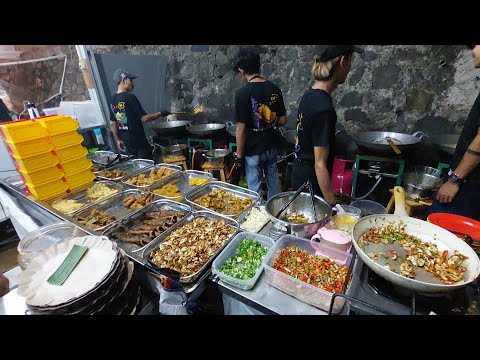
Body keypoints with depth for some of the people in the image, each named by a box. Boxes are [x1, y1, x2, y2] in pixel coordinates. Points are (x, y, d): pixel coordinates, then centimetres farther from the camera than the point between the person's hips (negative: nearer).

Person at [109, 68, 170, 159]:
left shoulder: (113, 100, 7)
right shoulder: (130, 97, -14)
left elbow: (112, 124, 12)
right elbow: (144, 118, -16)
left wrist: (118, 140, 21)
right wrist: (160, 114, -4)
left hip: (126, 142, 8)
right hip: (139, 141, -7)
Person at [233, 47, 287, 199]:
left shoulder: (243, 93, -17)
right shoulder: (274, 89, -1)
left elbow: (241, 129, -16)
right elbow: (282, 121, 3)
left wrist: (239, 156, -7)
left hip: (253, 151, -5)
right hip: (272, 147, 6)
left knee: (255, 191, 10)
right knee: (273, 185, 21)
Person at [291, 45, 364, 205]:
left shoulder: (308, 95, 2)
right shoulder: (324, 108, -25)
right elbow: (320, 165, -24)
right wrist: (332, 205, -18)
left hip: (299, 175, 8)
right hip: (311, 184, -8)